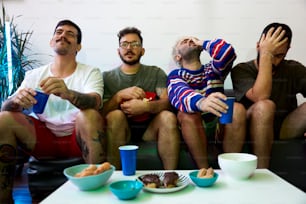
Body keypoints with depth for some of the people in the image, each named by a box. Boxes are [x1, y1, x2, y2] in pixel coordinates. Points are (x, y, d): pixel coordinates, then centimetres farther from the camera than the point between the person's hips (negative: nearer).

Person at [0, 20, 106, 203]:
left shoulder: (91, 72, 1)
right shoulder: (34, 75, 10)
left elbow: (95, 103, -19)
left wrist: (68, 93, -42)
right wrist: (16, 100, -25)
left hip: (78, 138, -3)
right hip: (42, 138, 3)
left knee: (90, 115, -32)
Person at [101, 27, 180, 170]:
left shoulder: (156, 73, 10)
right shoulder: (107, 77, 8)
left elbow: (167, 102, -7)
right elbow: (101, 112, -3)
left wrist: (145, 106, -27)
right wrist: (120, 95, -21)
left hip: (150, 129, 1)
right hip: (120, 131, 0)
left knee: (168, 116, -28)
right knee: (115, 115, -30)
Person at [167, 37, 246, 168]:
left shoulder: (212, 69, 13)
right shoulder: (175, 75, 3)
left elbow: (227, 52, -11)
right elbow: (181, 93, -23)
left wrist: (202, 43, 7)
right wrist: (200, 102, -47)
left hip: (220, 126, 2)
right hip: (192, 128, -2)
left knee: (237, 109, -25)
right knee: (187, 113, -32)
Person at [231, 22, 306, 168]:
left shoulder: (294, 70, 9)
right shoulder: (241, 70, -3)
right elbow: (261, 97, -22)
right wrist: (265, 54, -18)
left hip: (285, 130, 3)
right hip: (252, 130, -2)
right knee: (264, 106, -33)